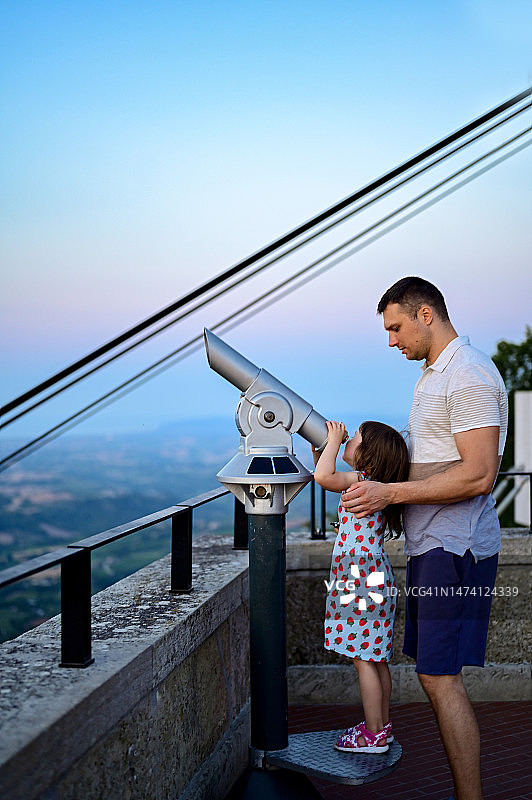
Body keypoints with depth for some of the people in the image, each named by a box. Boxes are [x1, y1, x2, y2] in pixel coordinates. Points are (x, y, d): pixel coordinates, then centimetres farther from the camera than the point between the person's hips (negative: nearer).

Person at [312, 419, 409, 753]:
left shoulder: (364, 480, -16)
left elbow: (324, 476, -31)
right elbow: (326, 477, 26)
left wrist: (334, 439, -17)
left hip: (361, 580, -10)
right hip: (373, 577, 10)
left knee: (364, 659, -3)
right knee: (375, 659, 16)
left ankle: (374, 734, 4)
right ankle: (382, 724, 26)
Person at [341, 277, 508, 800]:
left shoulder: (469, 375, -15)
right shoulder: (433, 374, 18)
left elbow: (478, 475, -22)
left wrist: (389, 492, -20)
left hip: (455, 548, -10)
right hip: (429, 543, 10)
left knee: (440, 677, -9)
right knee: (432, 671, 12)